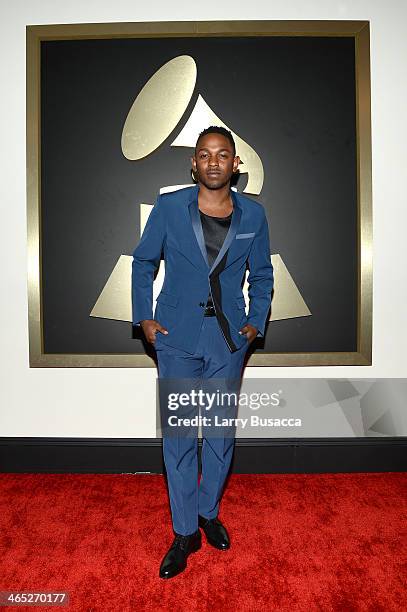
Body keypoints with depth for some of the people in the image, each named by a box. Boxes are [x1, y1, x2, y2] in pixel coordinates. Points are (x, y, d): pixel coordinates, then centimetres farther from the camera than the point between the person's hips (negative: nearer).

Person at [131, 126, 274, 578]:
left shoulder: (253, 214, 0)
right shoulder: (169, 207, -5)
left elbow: (262, 274, 12)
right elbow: (143, 262, 6)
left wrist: (256, 322, 4)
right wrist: (144, 317, 0)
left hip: (229, 339, 2)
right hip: (177, 337, -1)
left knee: (221, 433, 13)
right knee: (178, 436, 5)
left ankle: (209, 512, 37)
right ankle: (184, 533, 22)